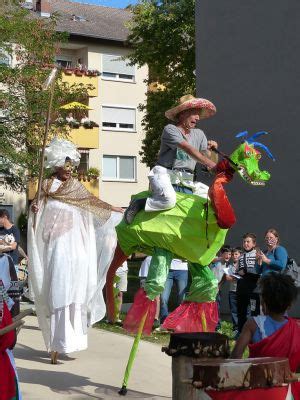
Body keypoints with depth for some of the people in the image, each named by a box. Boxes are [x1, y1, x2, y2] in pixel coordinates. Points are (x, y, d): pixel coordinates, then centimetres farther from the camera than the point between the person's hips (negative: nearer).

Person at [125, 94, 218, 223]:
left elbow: (208, 158, 14)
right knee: (169, 200, -34)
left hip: (186, 181, 6)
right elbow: (188, 149, -17)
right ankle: (138, 204, -10)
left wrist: (212, 149, -9)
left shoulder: (199, 134, 17)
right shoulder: (170, 129, -3)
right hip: (164, 174, -6)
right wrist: (210, 163, -26)